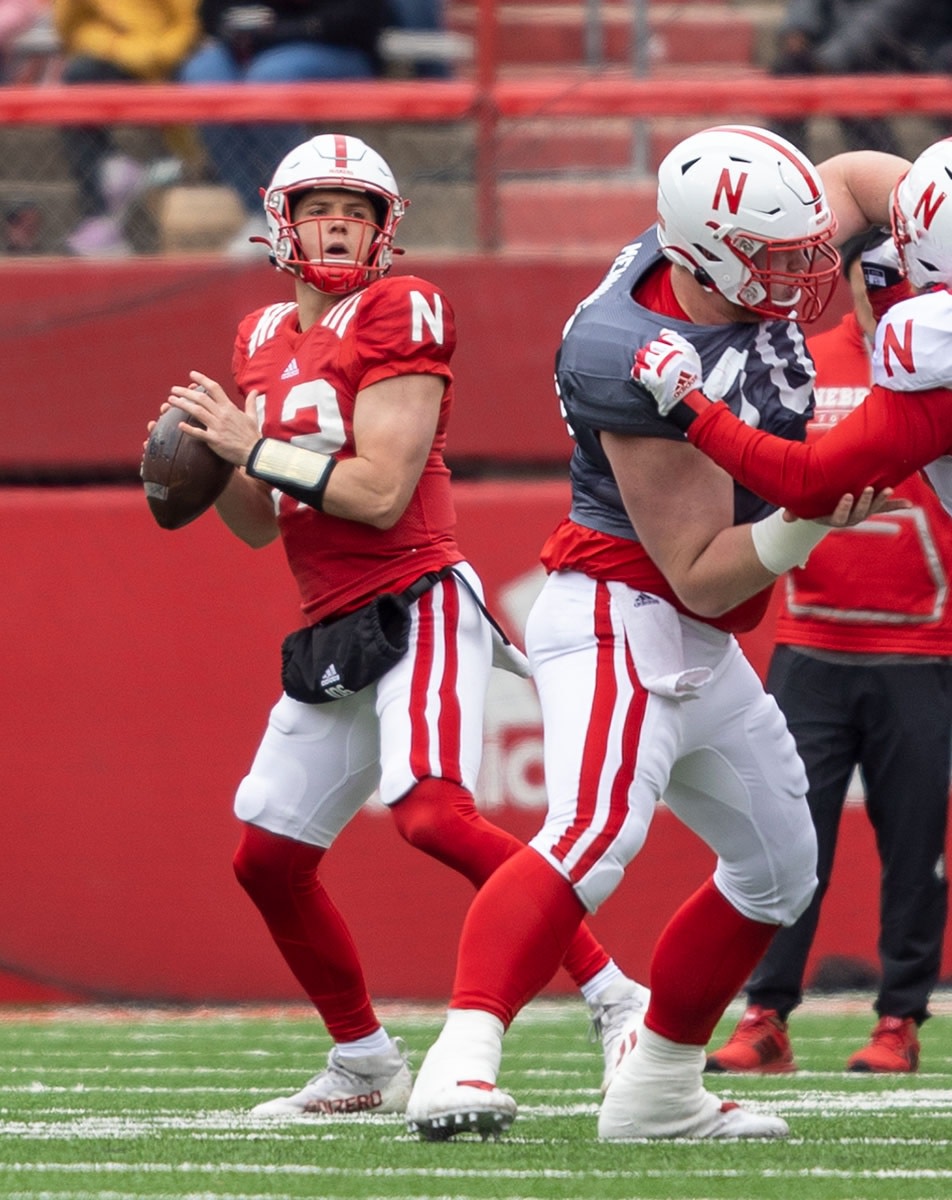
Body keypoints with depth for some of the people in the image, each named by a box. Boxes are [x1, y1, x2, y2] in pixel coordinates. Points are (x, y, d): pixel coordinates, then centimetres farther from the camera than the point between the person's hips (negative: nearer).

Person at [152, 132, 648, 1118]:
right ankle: (364, 1065, 23)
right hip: (333, 630, 8)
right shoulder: (266, 340, 15)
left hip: (417, 602, -8)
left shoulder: (396, 316, -8)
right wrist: (209, 465, 0)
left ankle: (616, 1001, -22)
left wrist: (253, 445, -11)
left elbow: (381, 491, -16)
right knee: (266, 857, 8)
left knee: (431, 813, -28)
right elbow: (260, 524, 19)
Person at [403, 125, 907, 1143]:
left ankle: (655, 1090, 28)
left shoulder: (734, 269, -4)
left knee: (777, 869, 20)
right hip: (623, 614, -10)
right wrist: (806, 525, -33)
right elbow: (701, 575, -22)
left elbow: (857, 179, 18)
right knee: (595, 833, -31)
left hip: (698, 645, 10)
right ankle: (459, 1065, -43)